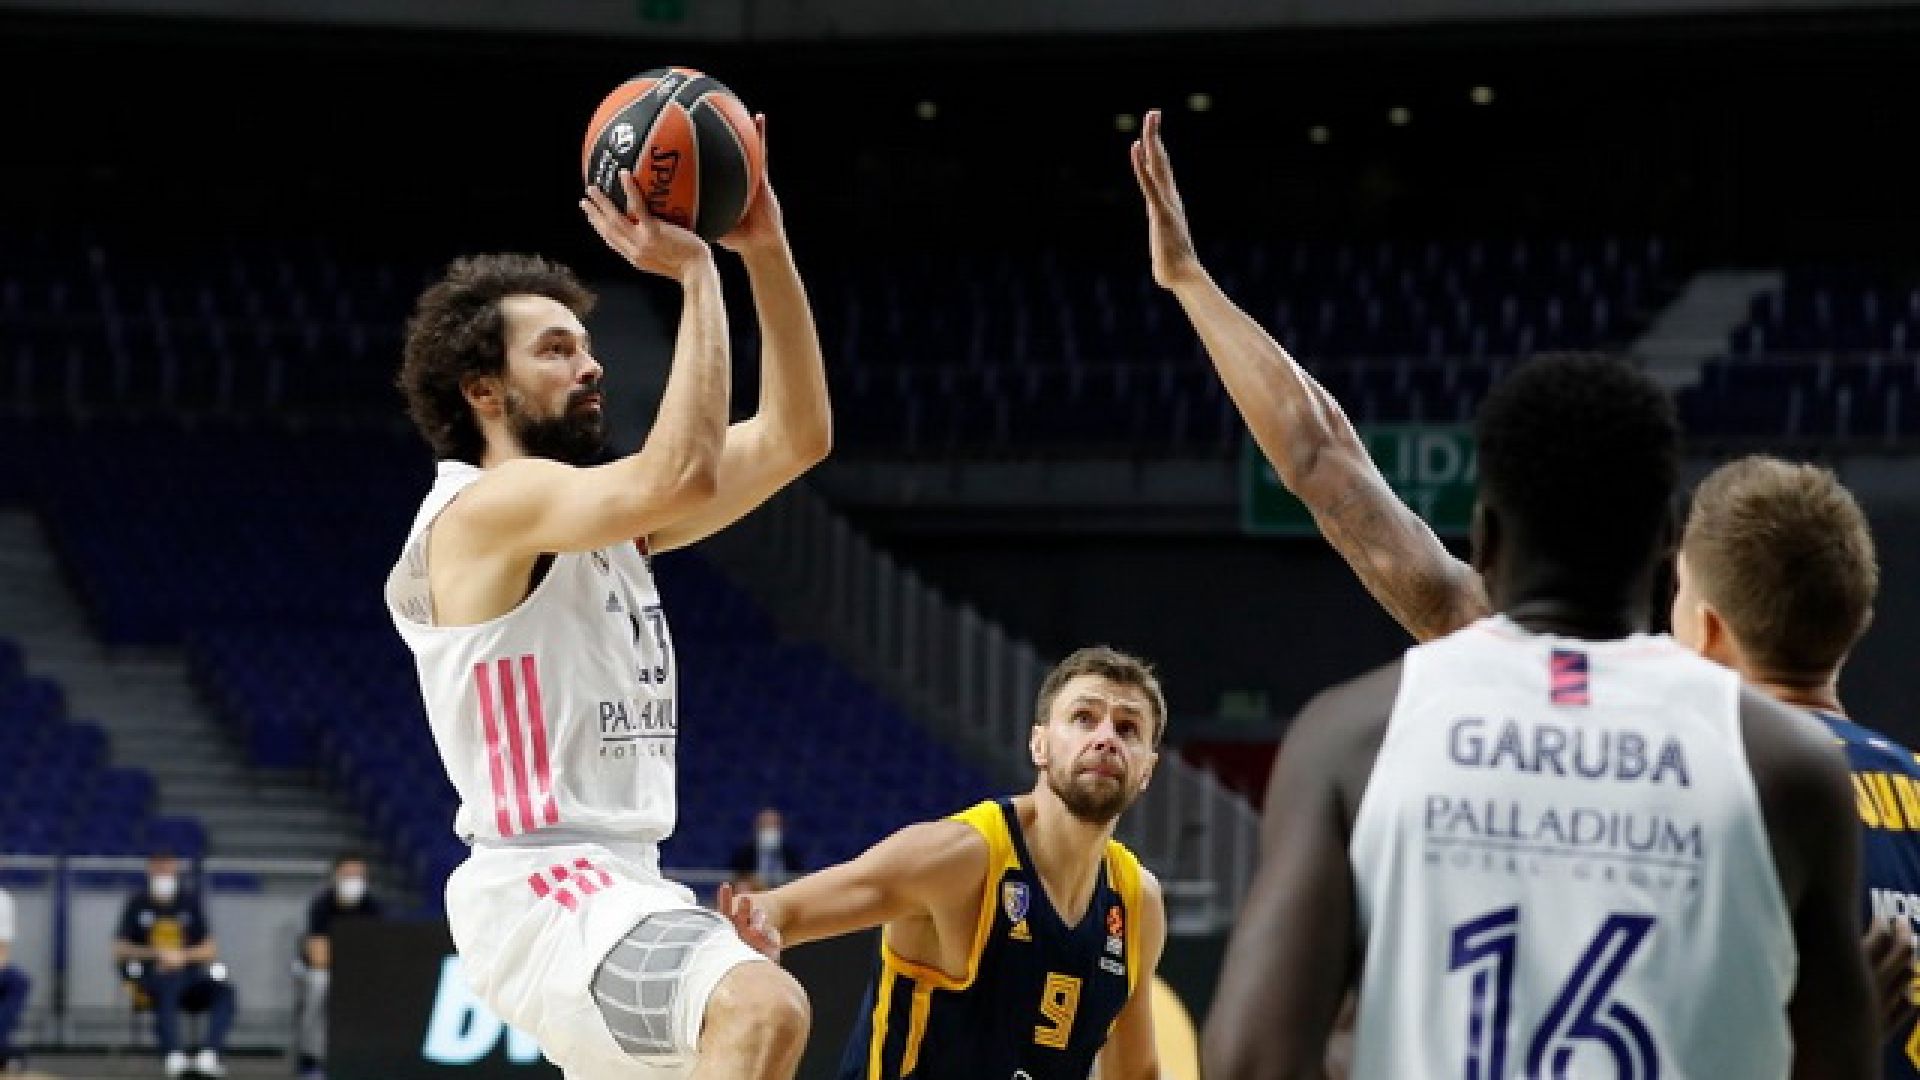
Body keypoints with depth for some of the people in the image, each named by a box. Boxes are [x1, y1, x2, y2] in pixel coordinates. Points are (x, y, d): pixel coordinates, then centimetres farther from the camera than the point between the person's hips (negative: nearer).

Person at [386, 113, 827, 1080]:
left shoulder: (606, 516, 17)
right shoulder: (489, 504, -9)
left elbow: (794, 439, 13)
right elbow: (681, 473, -25)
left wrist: (766, 250, 4)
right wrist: (696, 277, -17)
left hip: (625, 891, 10)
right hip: (540, 893, -10)